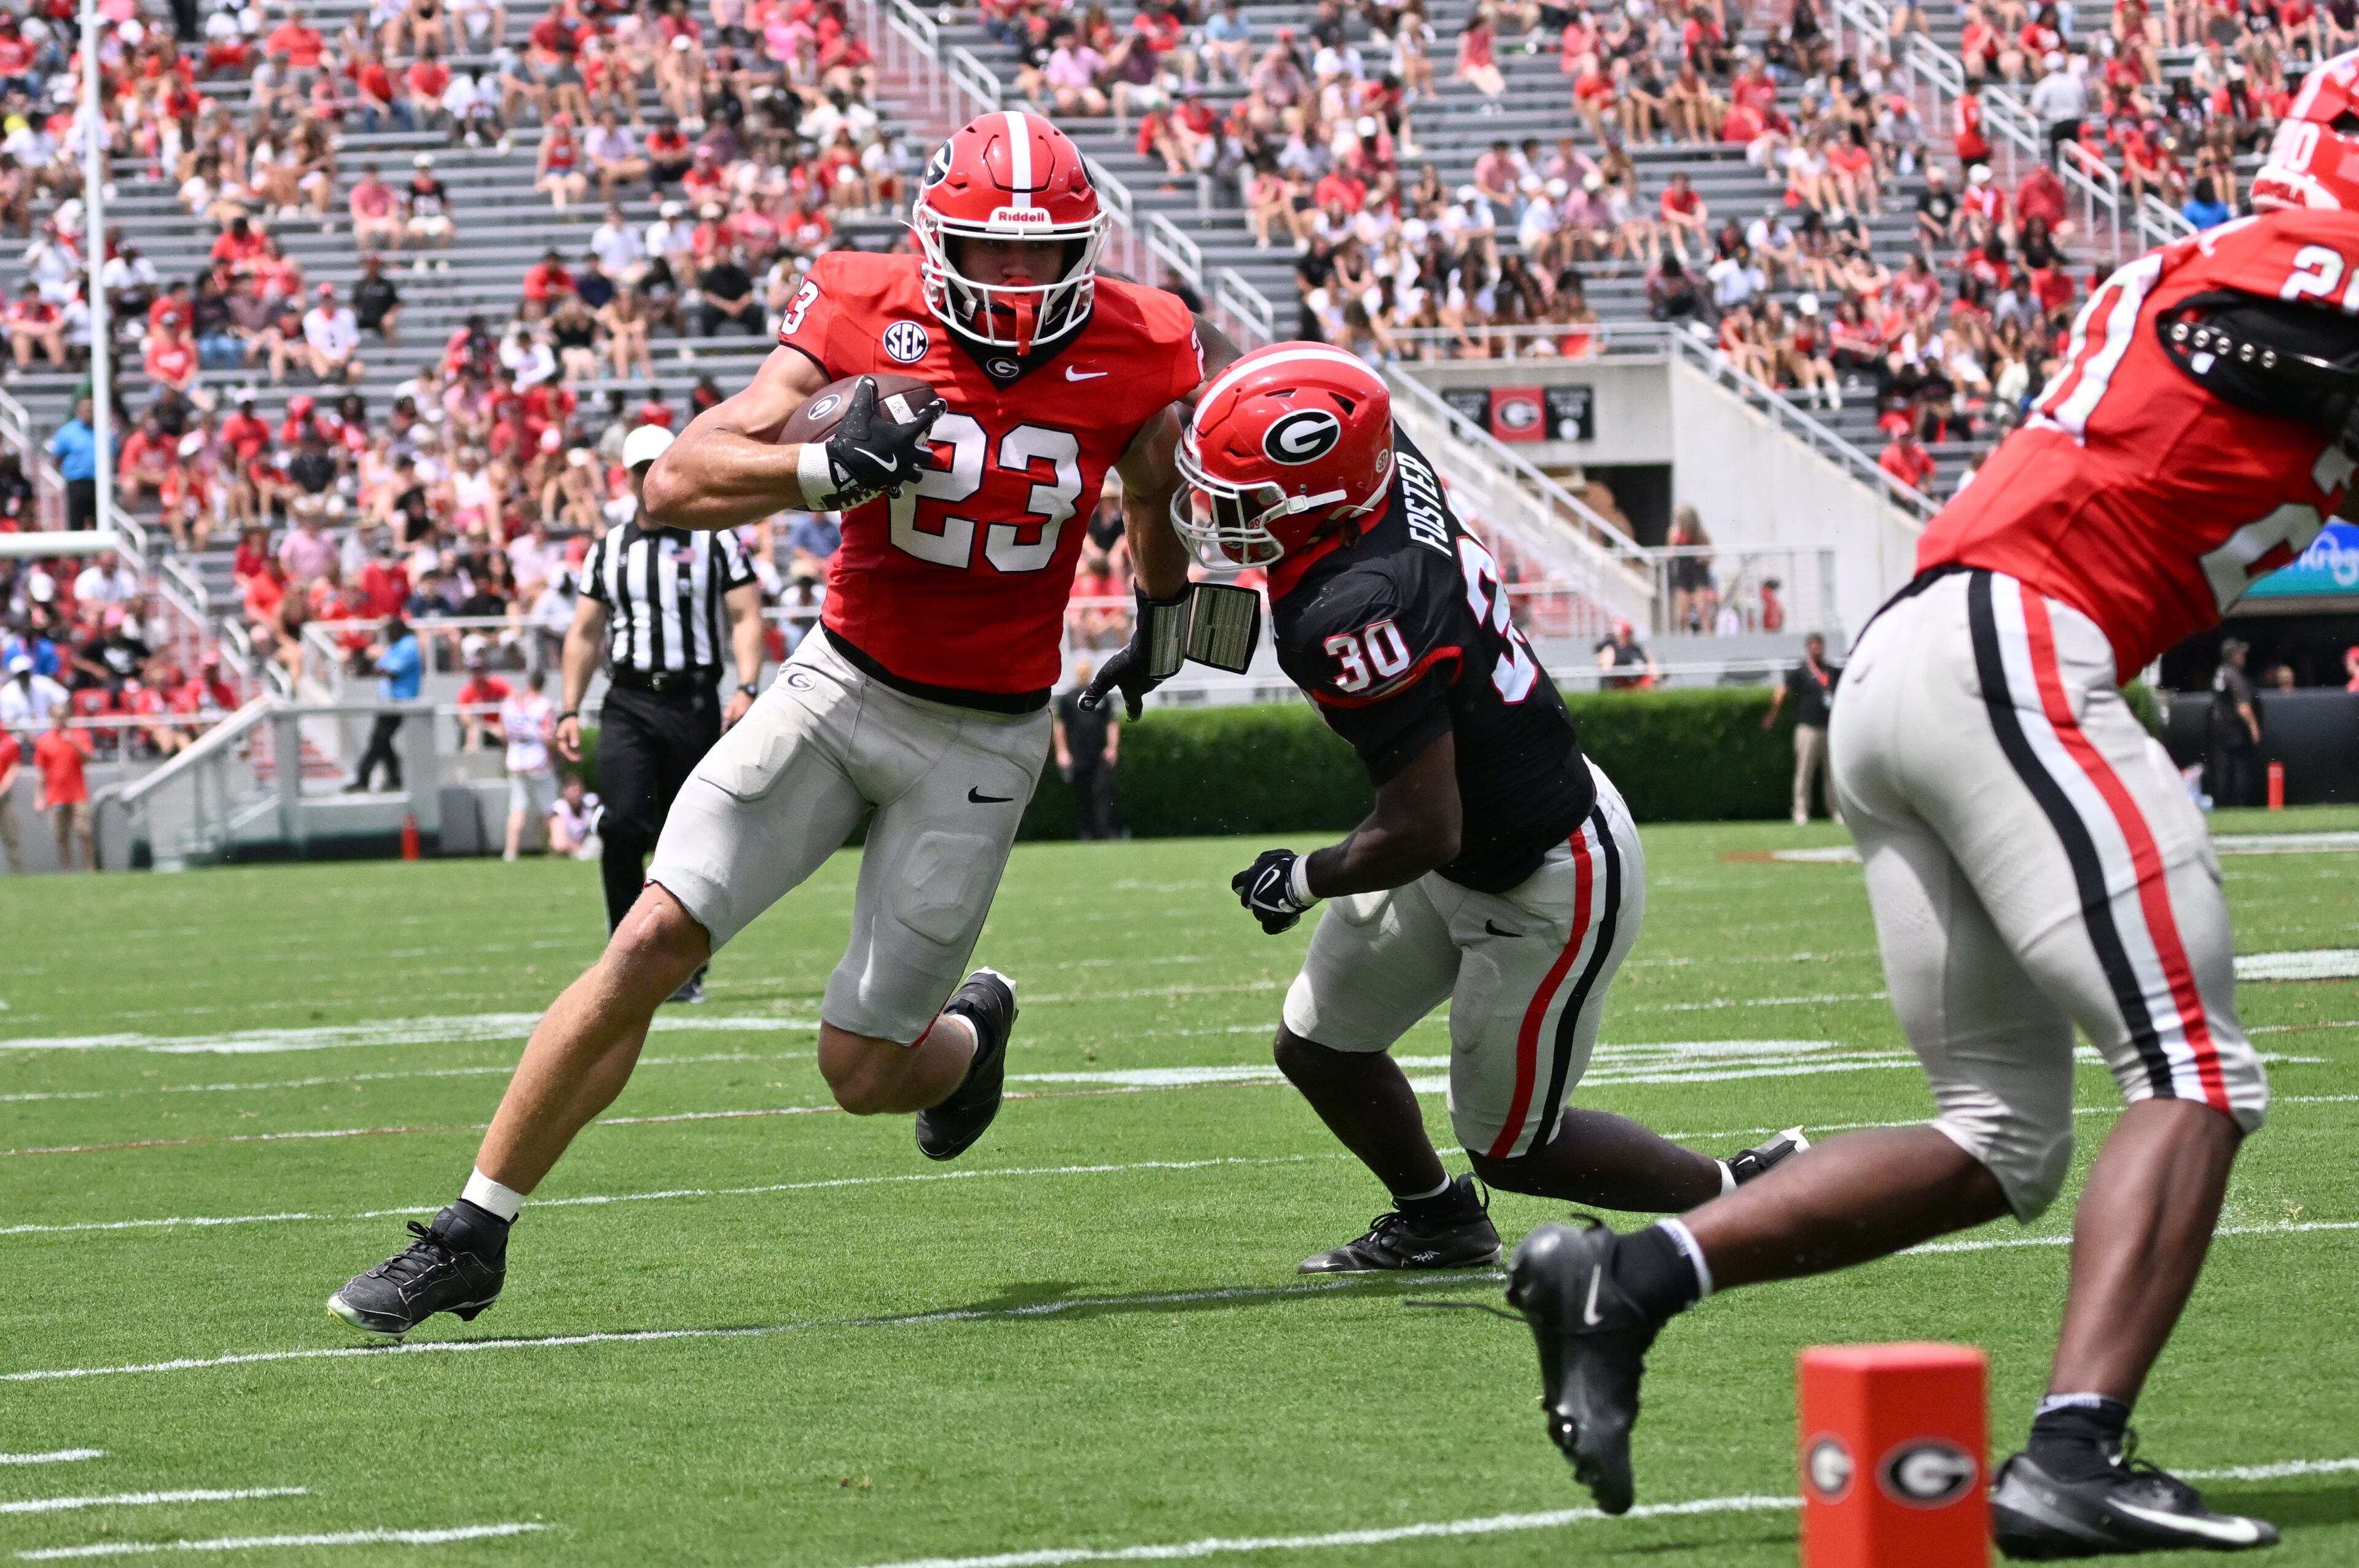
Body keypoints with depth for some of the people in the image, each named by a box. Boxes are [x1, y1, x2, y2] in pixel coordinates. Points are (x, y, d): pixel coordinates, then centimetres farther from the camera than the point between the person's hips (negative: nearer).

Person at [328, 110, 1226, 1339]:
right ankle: (470, 1238, -5)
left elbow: (1163, 501, 15)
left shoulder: (1128, 355, -9)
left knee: (862, 1073, 0)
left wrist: (1164, 640, 30)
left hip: (983, 739, 0)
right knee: (650, 945, -13)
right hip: (840, 686, 0)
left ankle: (972, 1030, 38)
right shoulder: (866, 321, -12)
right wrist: (829, 468, -32)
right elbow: (672, 487, -17)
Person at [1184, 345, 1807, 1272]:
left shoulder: (1353, 616, -37)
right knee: (1317, 1051, 17)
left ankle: (1746, 1191, 24)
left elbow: (1424, 832, -31)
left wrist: (1303, 881, -14)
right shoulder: (1395, 467, -14)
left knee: (1513, 1150, 9)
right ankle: (1438, 1224, 39)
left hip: (1547, 891, -9)